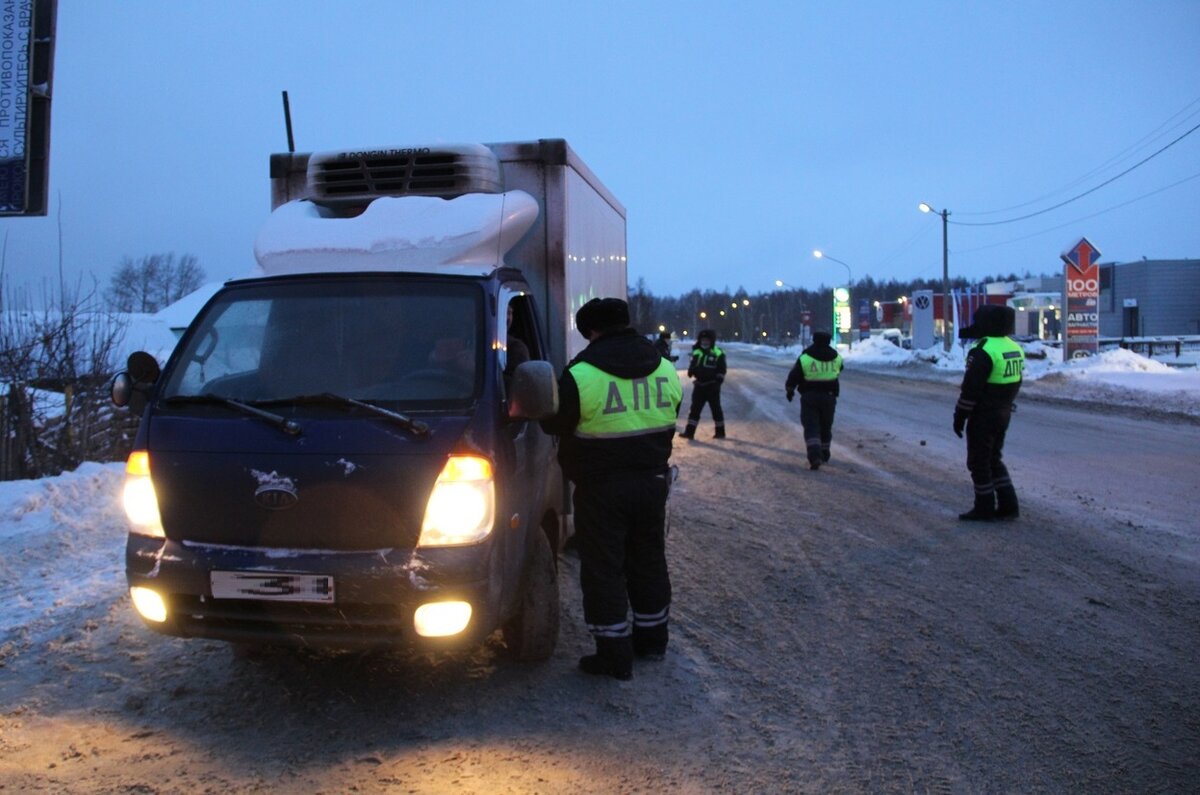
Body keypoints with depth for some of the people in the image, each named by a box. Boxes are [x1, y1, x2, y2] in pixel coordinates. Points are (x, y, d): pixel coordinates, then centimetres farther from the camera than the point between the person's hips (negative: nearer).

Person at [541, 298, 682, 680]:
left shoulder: (580, 375, -16)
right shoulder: (666, 370, 2)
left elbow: (553, 425, -6)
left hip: (602, 487, -5)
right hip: (652, 481, 6)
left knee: (603, 569, 5)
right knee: (649, 561, 19)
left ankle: (615, 655, 9)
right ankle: (652, 639, 32)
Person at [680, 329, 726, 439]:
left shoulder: (718, 354, -7)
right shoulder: (696, 352, 9)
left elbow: (721, 371, -6)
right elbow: (691, 365, 19)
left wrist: (718, 382, -12)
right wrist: (691, 371, -3)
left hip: (712, 386, -5)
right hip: (699, 385, 5)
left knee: (716, 408, 6)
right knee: (695, 408, 2)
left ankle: (720, 432, 18)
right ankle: (689, 432, 3)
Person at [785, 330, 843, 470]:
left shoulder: (804, 358, -10)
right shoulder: (836, 358, -1)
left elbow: (794, 376, -2)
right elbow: (839, 371, 19)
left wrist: (790, 390, 13)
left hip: (809, 397, -3)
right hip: (829, 396, 3)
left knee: (811, 427, -4)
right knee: (826, 426, 19)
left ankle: (815, 457, -21)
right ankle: (824, 453, 32)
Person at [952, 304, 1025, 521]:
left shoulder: (983, 351, -20)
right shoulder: (1014, 348, 9)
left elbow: (970, 388, -19)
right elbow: (1015, 384, 15)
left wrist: (959, 416, -12)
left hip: (982, 416, -9)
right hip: (1003, 414, 9)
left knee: (979, 462, 3)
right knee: (994, 459, 19)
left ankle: (984, 508, 9)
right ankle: (1008, 505, 18)